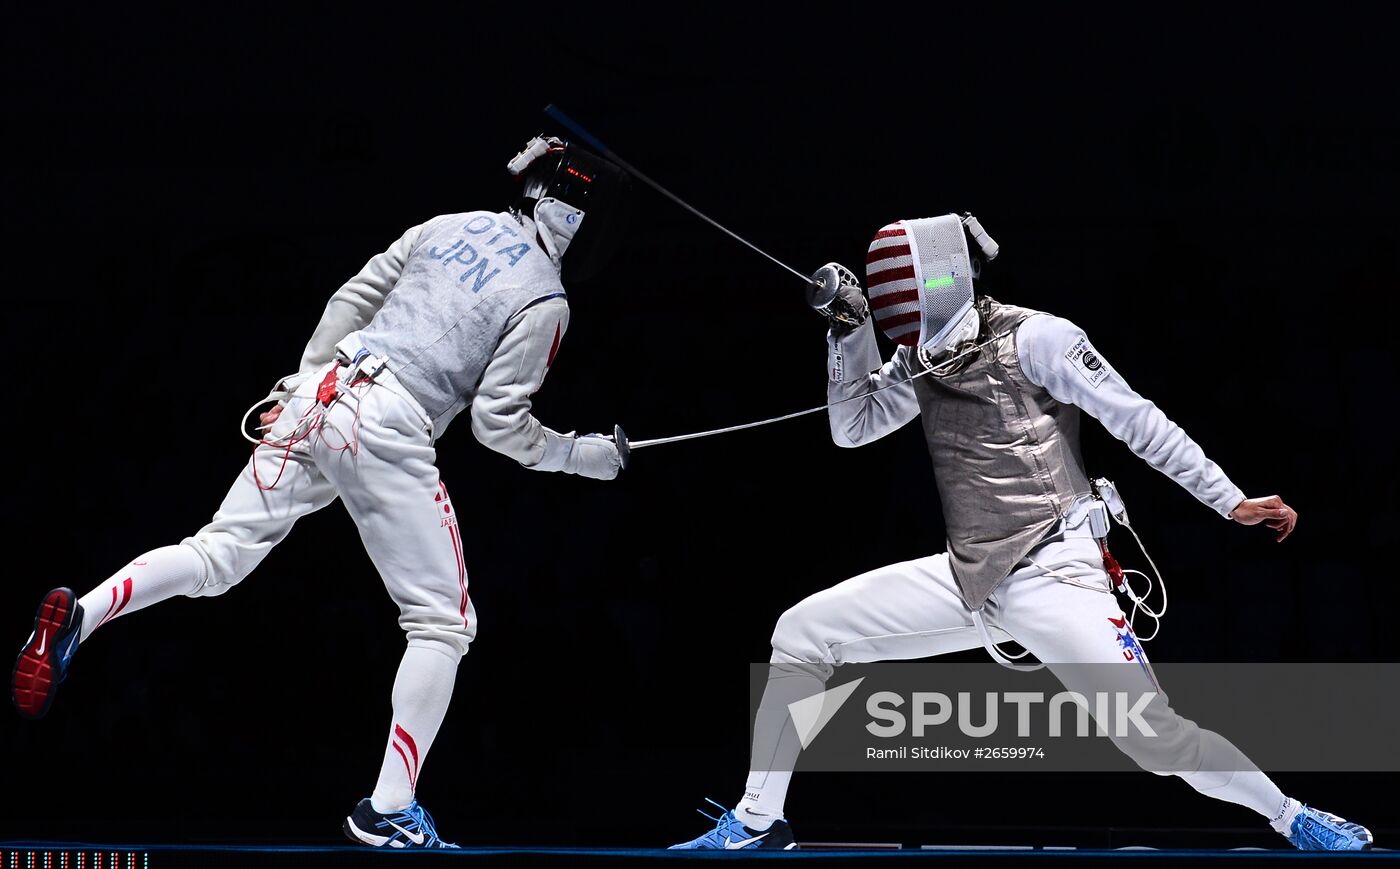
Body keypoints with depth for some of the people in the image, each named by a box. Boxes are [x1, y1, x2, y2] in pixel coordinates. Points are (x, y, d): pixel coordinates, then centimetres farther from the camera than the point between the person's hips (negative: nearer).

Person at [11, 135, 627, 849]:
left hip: (317, 392, 6)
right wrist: (579, 455, 9)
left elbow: (350, 301, 16)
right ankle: (388, 813, -1)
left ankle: (78, 617, -13)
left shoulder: (448, 227, 15)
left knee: (218, 555, 10)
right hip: (388, 434, -6)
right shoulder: (544, 298, -3)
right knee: (442, 625, 4)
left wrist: (303, 380, 23)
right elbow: (498, 422, -4)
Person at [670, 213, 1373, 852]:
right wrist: (848, 328, 0)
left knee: (1152, 735, -18)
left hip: (1053, 577, -7)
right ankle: (757, 825, 7)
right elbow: (853, 427, 14)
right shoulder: (922, 358, 12)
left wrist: (1232, 503, -12)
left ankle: (1296, 821, 0)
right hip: (967, 580, 7)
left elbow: (1139, 421, -10)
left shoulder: (1032, 338, -10)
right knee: (800, 635, -1)